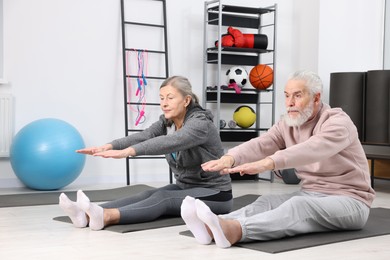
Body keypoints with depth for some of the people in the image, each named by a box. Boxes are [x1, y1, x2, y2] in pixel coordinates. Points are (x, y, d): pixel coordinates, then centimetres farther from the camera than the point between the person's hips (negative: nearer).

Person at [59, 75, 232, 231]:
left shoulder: (200, 123, -21)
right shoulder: (166, 122, 2)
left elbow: (167, 143, -39)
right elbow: (142, 137, -17)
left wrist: (127, 152, -51)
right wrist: (109, 146, -35)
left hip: (214, 194, -7)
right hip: (185, 188, 7)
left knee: (162, 198, -31)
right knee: (148, 195, -20)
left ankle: (106, 217, -54)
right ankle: (87, 215, -41)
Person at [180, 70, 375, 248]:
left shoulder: (338, 122, -16)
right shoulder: (288, 124, 4)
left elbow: (311, 150, -36)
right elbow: (260, 145, -15)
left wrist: (267, 163, -51)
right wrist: (229, 158, -36)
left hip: (349, 201, -6)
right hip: (311, 195, 7)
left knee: (300, 206, -36)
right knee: (268, 201, -23)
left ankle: (234, 231, -60)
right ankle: (214, 227, -49)